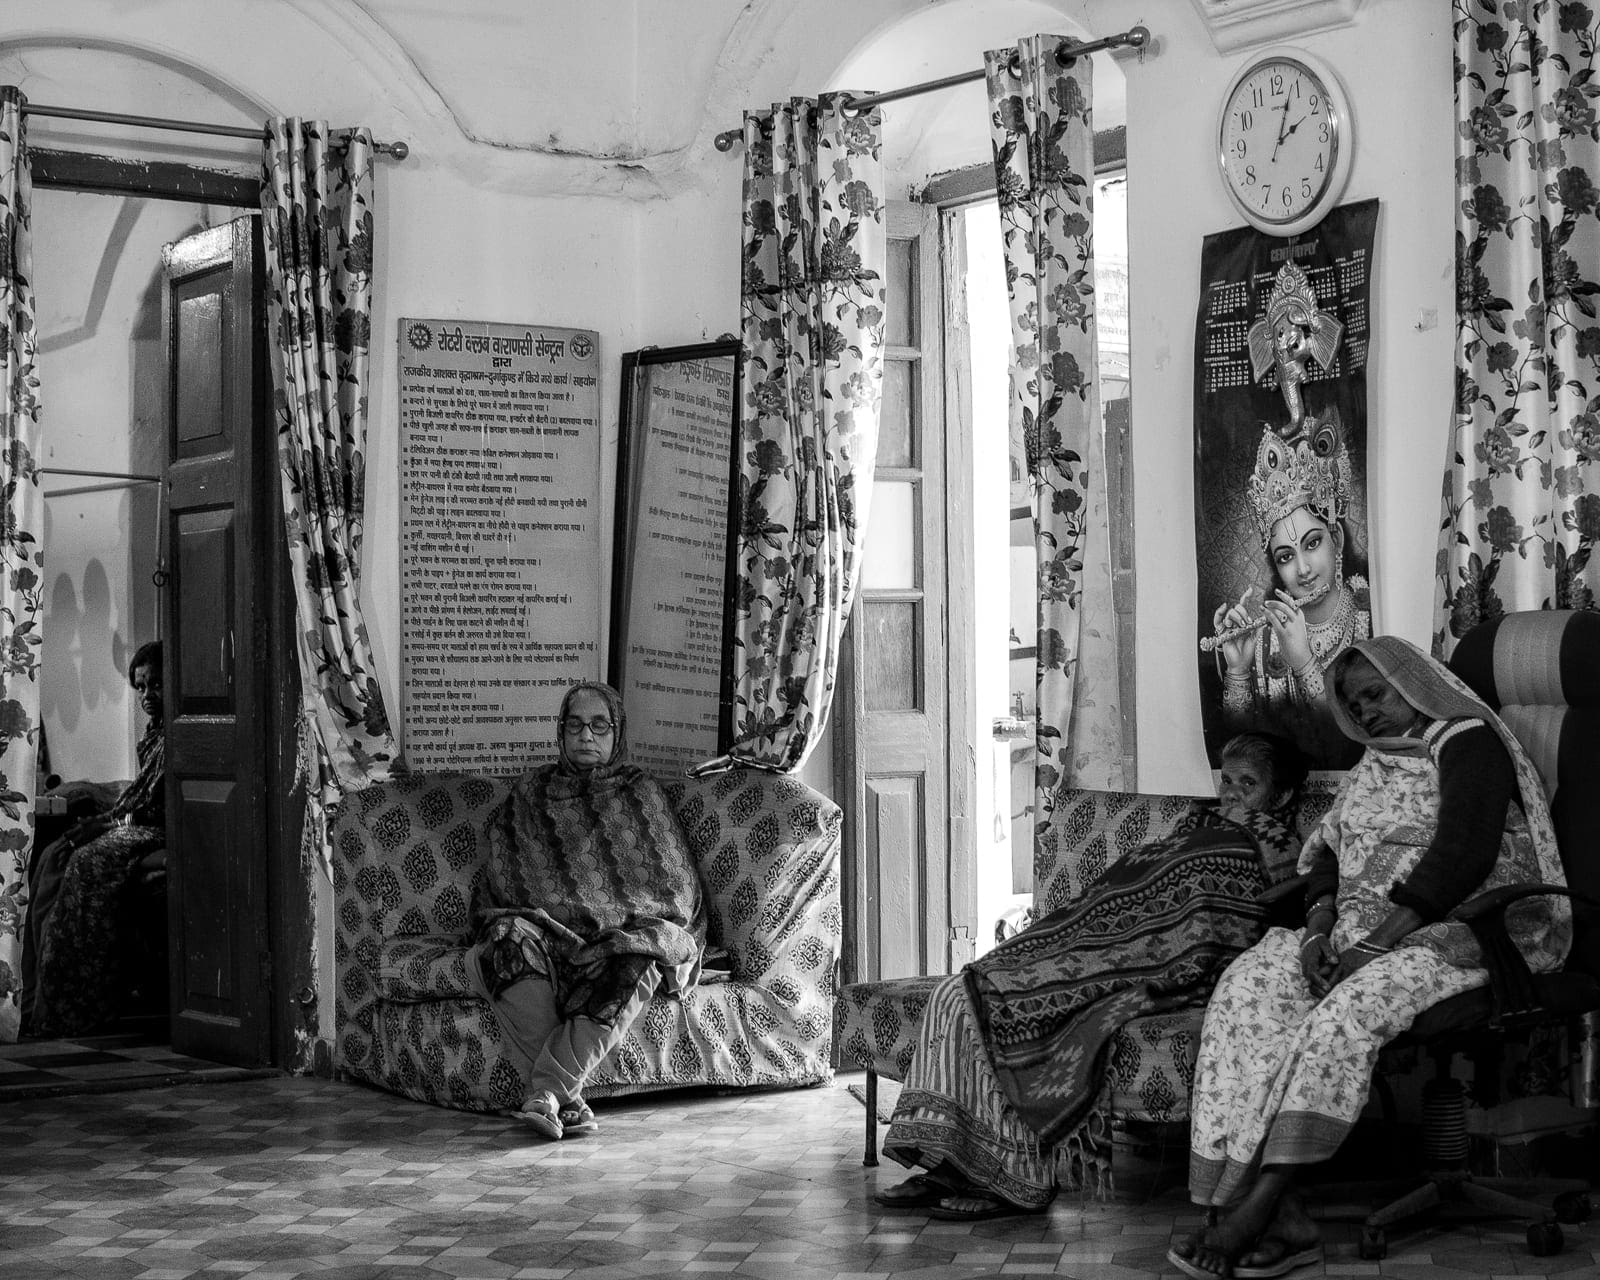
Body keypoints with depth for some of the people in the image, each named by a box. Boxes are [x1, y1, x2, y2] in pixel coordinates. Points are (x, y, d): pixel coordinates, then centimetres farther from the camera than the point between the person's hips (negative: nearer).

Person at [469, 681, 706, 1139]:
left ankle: (544, 1090, -44)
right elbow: (500, 882, 17)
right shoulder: (530, 792, 23)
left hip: (626, 934, -1)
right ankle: (567, 1098, -42)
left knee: (634, 963, -38)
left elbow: (677, 887, 16)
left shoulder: (641, 794, 20)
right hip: (546, 928, 1)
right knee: (508, 937, -35)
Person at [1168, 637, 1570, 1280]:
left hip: (1460, 933, -8)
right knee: (1248, 986, -18)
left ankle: (1249, 1218, -35)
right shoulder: (1373, 767, 23)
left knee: (1346, 1014, -34)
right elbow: (1328, 855, 18)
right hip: (1362, 933, 8)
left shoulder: (1465, 741, -3)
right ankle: (1282, 1224, -30)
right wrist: (1319, 930, -4)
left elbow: (1461, 855, -15)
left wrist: (1377, 941, -19)